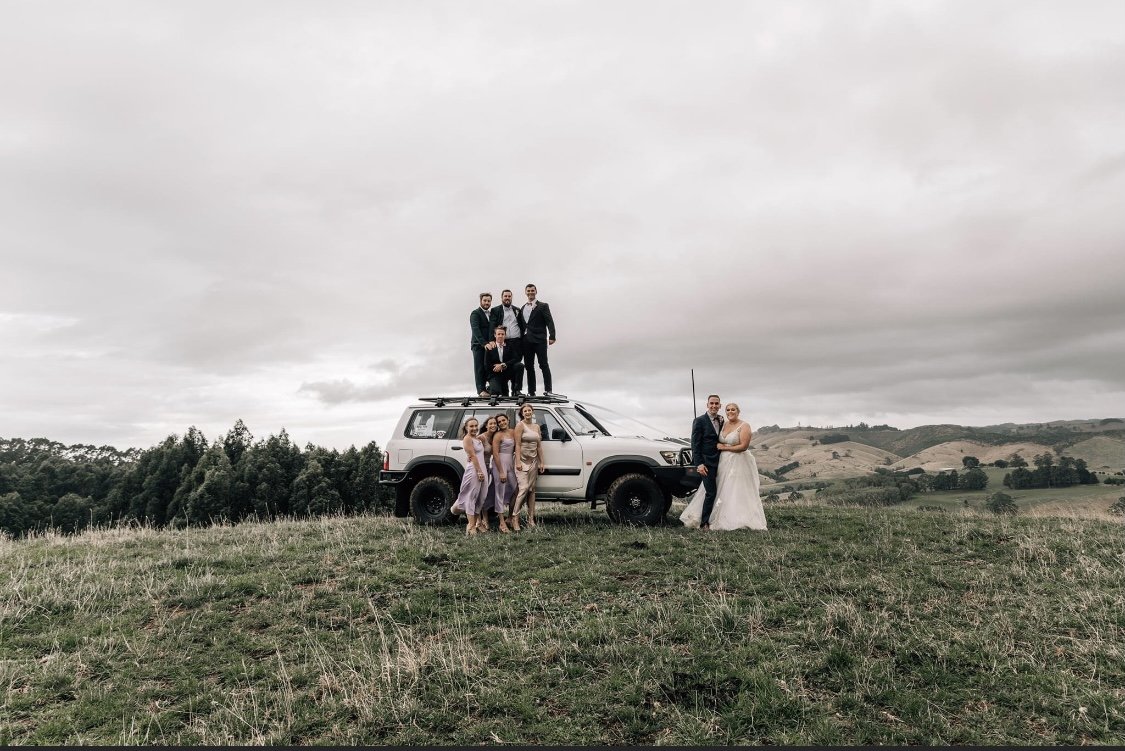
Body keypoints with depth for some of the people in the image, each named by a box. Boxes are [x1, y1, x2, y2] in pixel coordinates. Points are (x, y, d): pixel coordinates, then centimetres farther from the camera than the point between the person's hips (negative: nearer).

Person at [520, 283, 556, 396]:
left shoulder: (543, 306, 1)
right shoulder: (523, 308, 16)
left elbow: (549, 322, -6)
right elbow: (522, 324, 16)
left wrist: (551, 336, -17)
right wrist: (521, 338, 8)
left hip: (539, 340, -5)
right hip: (527, 341, 5)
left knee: (544, 365, -5)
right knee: (528, 366, 6)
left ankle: (548, 390, -1)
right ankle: (531, 391, 11)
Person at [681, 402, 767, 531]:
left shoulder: (744, 426, -8)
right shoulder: (723, 425, 11)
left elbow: (744, 446, -16)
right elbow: (719, 443, 17)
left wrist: (724, 447, -12)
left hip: (738, 464, -6)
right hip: (723, 462, 6)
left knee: (737, 492, -3)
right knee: (721, 491, 6)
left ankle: (742, 521, 4)